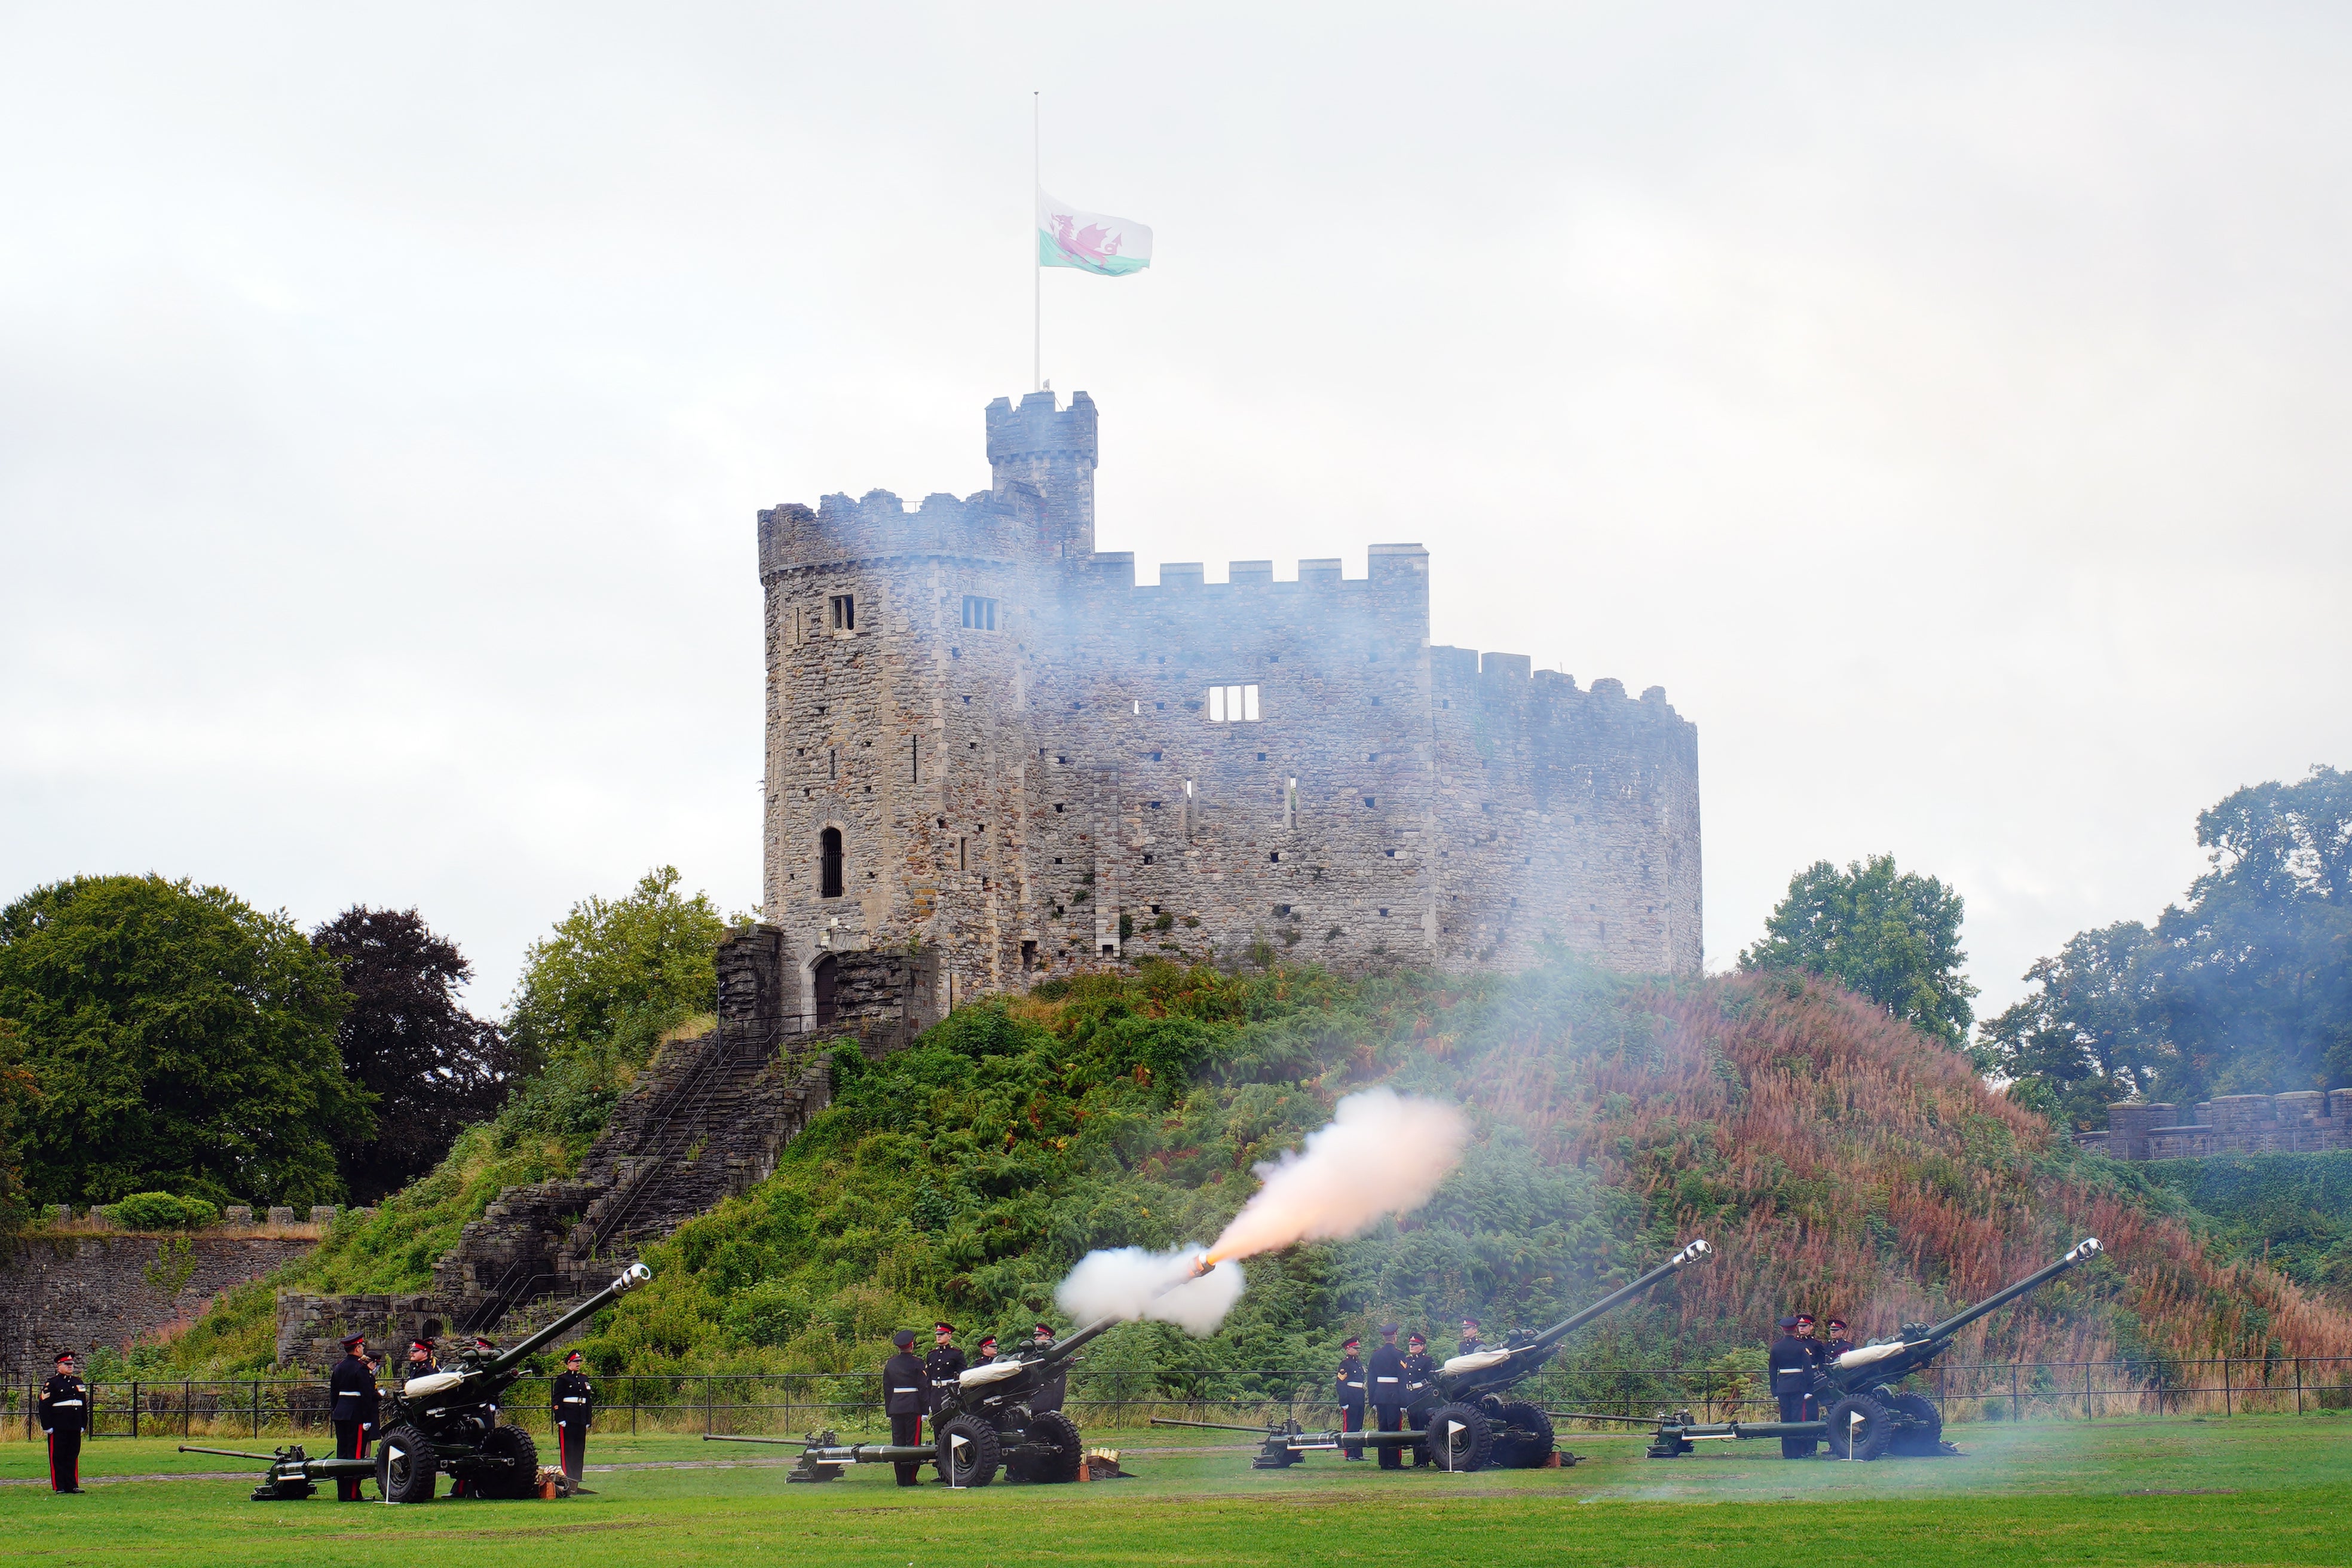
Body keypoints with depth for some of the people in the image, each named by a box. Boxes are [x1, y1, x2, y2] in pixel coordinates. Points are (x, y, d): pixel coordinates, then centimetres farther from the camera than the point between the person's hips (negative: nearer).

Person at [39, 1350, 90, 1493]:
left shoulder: (79, 1383, 15)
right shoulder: (51, 1384, -3)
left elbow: (84, 1405, 21)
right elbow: (44, 1406, -7)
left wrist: (83, 1424, 16)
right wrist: (47, 1426, -12)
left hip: (75, 1427, 5)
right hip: (58, 1427, -5)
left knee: (73, 1456, 7)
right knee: (58, 1457, -1)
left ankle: (72, 1485, 11)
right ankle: (59, 1487, 2)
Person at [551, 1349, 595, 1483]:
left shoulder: (584, 1379, 17)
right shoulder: (563, 1379, -3)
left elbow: (589, 1400, 20)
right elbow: (556, 1400, -7)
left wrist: (588, 1420, 15)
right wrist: (561, 1419, -14)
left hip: (581, 1420, 6)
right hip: (568, 1420, -6)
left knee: (580, 1448, 6)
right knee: (567, 1448, -6)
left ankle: (577, 1476, 10)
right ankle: (567, 1475, -5)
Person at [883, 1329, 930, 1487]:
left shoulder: (890, 1365, 9)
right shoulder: (917, 1365, -6)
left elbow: (886, 1389, 13)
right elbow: (923, 1389, -8)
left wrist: (889, 1411, 18)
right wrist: (925, 1410, -4)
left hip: (895, 1408, 5)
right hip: (913, 1407, -5)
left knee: (898, 1443, 7)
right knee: (913, 1443, -1)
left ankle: (901, 1479, 8)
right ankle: (910, 1478, -4)